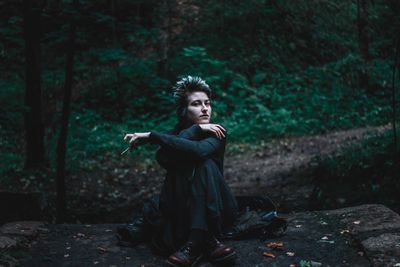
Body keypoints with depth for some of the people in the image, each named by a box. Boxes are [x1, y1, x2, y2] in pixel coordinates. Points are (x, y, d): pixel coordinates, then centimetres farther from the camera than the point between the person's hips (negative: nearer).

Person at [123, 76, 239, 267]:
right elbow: (163, 158, -25)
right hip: (180, 207, 1)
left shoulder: (217, 132, -8)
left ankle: (195, 243, -39)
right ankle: (208, 242, -36)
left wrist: (151, 136, -30)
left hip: (213, 208, -1)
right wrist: (194, 130, -24)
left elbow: (199, 150, -32)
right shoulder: (177, 132, -3)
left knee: (206, 165, -29)